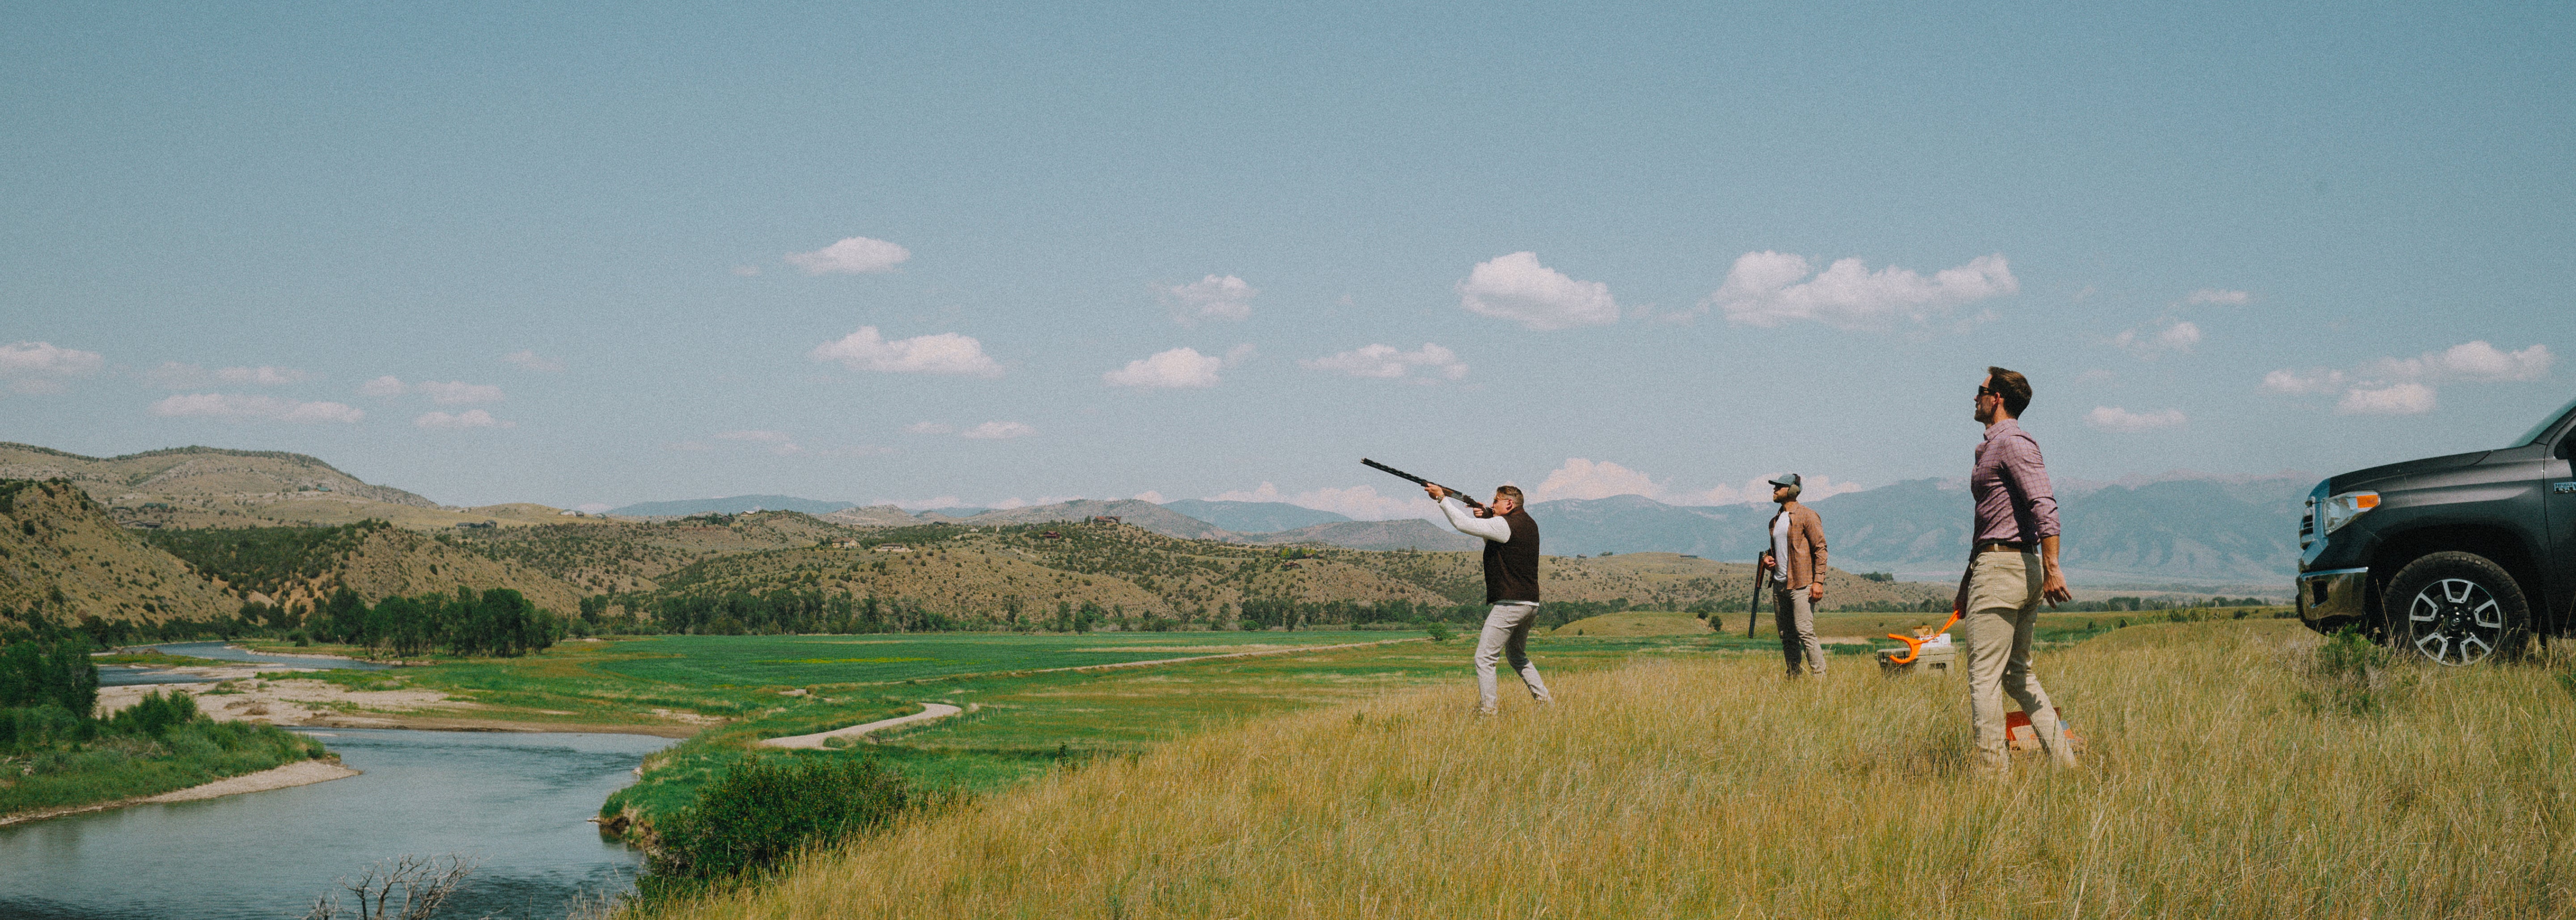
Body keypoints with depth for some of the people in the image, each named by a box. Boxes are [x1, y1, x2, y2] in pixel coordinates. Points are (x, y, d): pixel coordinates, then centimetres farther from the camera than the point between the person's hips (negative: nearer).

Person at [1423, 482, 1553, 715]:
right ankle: (1545, 700, 23)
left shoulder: (1505, 525, -14)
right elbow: (1494, 544, 26)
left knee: (1484, 658, -4)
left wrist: (1442, 498, -9)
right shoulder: (1528, 524, 14)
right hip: (1530, 604, 10)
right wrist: (1486, 518, 11)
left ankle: (1487, 709, -6)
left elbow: (1464, 524, -17)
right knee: (1517, 656, 26)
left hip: (1510, 605, -10)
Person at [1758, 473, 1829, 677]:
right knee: (1786, 637, 8)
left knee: (1805, 633, -15)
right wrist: (1767, 559, 9)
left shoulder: (1807, 516, -4)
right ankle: (1794, 677, 15)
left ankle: (1820, 677, -13)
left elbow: (1820, 549, -8)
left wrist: (1818, 582, -16)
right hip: (1779, 585, 8)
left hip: (1801, 584, -8)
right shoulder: (1775, 521, 19)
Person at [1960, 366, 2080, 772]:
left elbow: (2044, 504, -21)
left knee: (1984, 677, -7)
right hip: (2021, 568, 10)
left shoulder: (2012, 442, -9)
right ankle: (2063, 759, 13)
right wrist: (1969, 584, 29)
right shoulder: (1994, 447, 22)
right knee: (2017, 674, 14)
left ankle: (1992, 769, -4)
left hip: (2001, 569, -10)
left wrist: (2052, 568, -29)